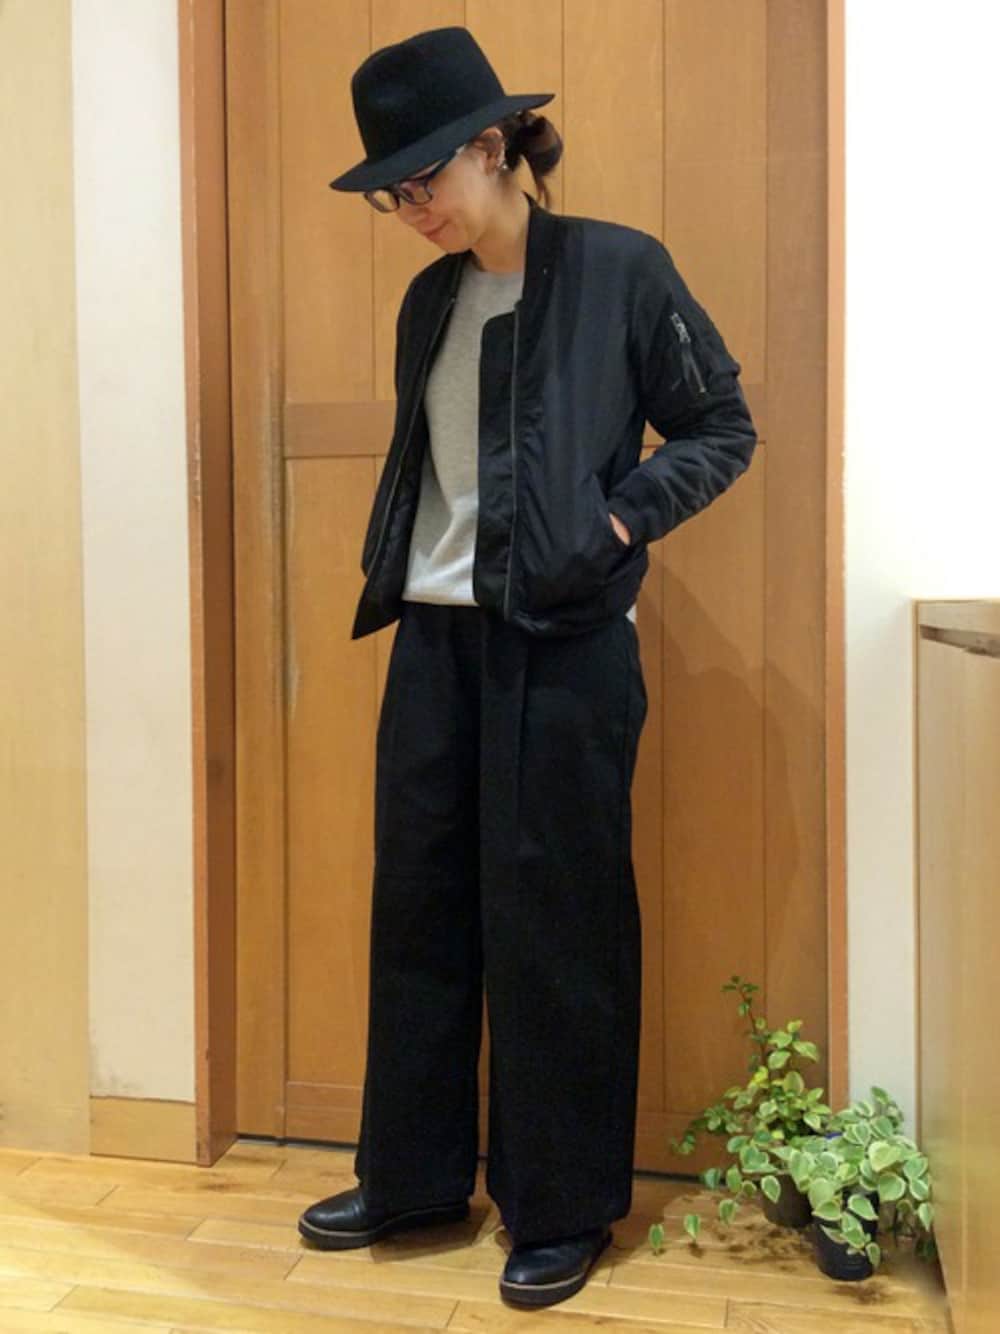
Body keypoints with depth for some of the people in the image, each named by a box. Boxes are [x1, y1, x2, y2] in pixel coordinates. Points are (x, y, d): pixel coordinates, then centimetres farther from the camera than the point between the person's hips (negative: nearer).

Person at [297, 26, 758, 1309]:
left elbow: (722, 429, -2)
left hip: (562, 646, -6)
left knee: (552, 927, 2)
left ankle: (563, 1211, 22)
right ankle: (412, 1174, 30)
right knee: (419, 910, 12)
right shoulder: (430, 300, 12)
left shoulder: (619, 270, -5)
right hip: (435, 638, 6)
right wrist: (392, 576, 9)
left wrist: (618, 519, -14)